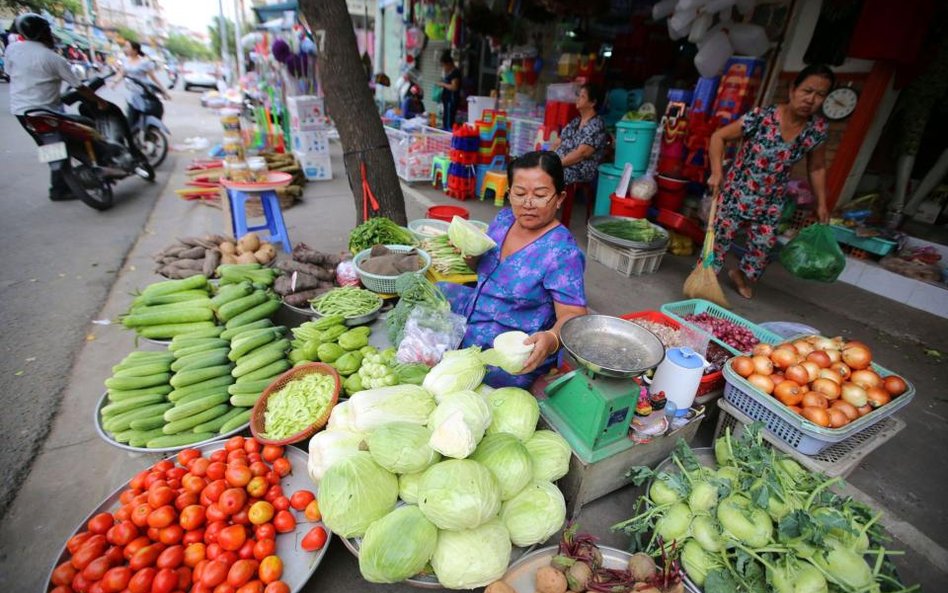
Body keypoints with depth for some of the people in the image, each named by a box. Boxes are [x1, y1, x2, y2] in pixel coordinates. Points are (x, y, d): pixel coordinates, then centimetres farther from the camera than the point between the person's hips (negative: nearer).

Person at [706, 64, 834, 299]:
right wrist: (717, 172, -27)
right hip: (738, 189, -4)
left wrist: (821, 204, 8)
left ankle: (743, 275, 37)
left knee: (763, 243, 12)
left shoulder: (818, 129, -6)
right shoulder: (761, 117, -20)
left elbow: (816, 168, 7)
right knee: (721, 234, 0)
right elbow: (718, 136, -15)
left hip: (772, 199, 5)